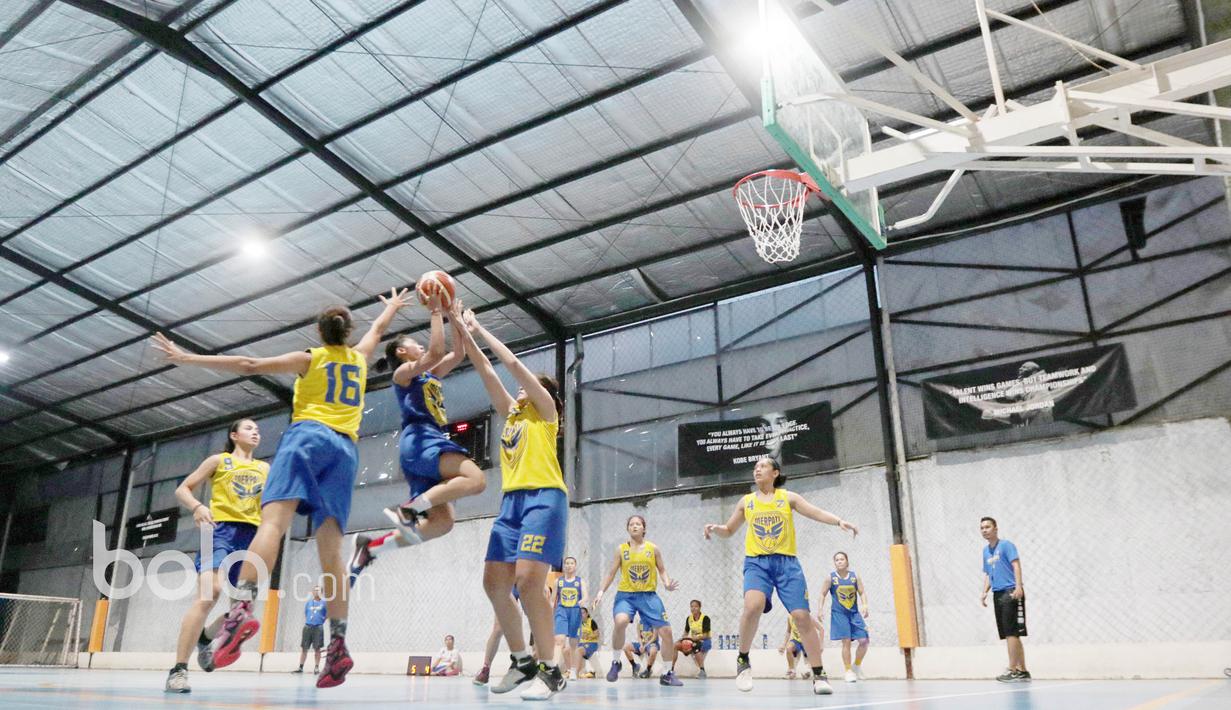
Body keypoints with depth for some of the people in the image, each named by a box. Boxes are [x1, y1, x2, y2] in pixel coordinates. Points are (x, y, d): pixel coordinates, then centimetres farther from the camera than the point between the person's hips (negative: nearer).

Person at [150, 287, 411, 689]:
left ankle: (242, 609, -45)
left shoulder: (309, 358, 14)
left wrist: (187, 359, 12)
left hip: (308, 435, -3)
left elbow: (248, 365, 7)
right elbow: (379, 329, 45)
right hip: (345, 449, 3)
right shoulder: (359, 358, 24)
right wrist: (392, 307, 65)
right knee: (330, 546, -3)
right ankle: (338, 644, -13)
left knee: (273, 519, -21)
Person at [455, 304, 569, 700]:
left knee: (528, 580, -19)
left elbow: (513, 362, 1)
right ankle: (522, 662, 15)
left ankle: (550, 670, -10)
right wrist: (464, 331, 15)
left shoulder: (545, 409, 7)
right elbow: (485, 369, 19)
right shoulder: (510, 413, 24)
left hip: (543, 498, -8)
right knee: (494, 583, 1)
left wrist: (480, 330, 9)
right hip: (512, 501, 8)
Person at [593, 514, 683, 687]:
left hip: (649, 595, 2)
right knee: (620, 621, -32)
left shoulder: (653, 548, 4)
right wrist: (601, 591, -1)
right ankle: (615, 662, -8)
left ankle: (668, 674, 15)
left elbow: (662, 570, 9)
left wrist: (667, 584, -11)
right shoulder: (621, 549, 4)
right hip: (625, 594, -1)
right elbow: (611, 573, 9)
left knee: (666, 631, -5)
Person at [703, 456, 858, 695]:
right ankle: (743, 660, -7)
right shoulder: (746, 501, 14)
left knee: (802, 616, -8)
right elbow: (729, 530, 21)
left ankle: (819, 676, 4)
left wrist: (839, 521, -18)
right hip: (756, 562, 0)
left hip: (786, 562, 0)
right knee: (753, 606, -28)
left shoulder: (788, 497, 9)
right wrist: (715, 529, -1)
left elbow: (817, 513, 1)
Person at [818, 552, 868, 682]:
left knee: (864, 641, -4)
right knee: (846, 642, -5)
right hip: (839, 614, -2)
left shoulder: (855, 576, 1)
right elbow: (823, 594, 1)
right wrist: (821, 609, -6)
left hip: (854, 613, 3)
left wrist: (865, 605, -14)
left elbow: (862, 592, 2)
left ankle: (857, 666, 19)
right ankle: (848, 671, 9)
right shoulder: (831, 577, -4)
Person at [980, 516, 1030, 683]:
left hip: (1011, 592, -8)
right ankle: (1022, 671, 14)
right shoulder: (985, 551, 18)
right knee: (1009, 634, 8)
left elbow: (1016, 565, -13)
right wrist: (984, 592, 9)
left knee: (1011, 633, -10)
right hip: (997, 594, 8)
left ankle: (1012, 670, -8)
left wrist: (1018, 586, -25)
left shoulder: (1006, 545, -3)